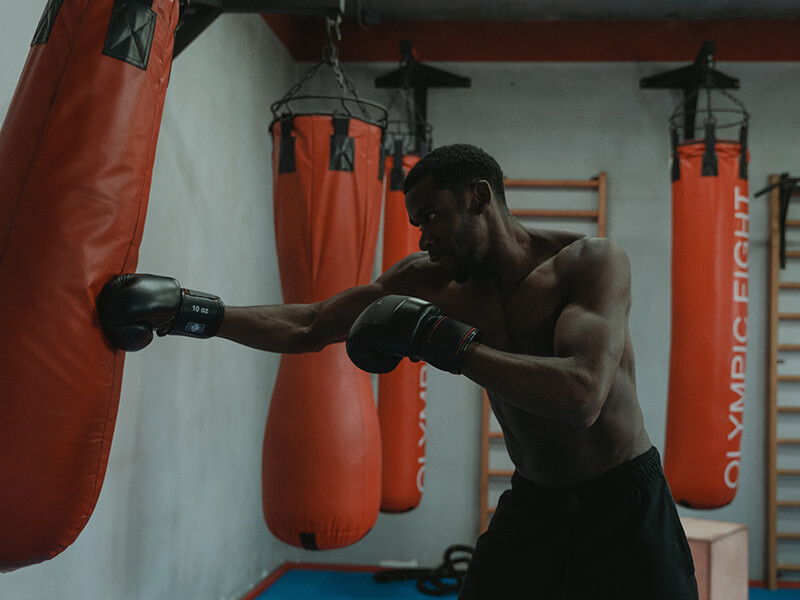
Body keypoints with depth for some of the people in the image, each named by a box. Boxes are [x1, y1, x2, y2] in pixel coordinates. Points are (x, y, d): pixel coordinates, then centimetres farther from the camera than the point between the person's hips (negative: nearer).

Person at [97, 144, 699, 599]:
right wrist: (189, 311, -12)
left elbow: (581, 397, -34)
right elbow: (306, 327, -3)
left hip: (623, 507, -3)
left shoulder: (591, 261, -19)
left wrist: (440, 340, -32)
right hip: (532, 502, 4)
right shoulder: (428, 279, -5)